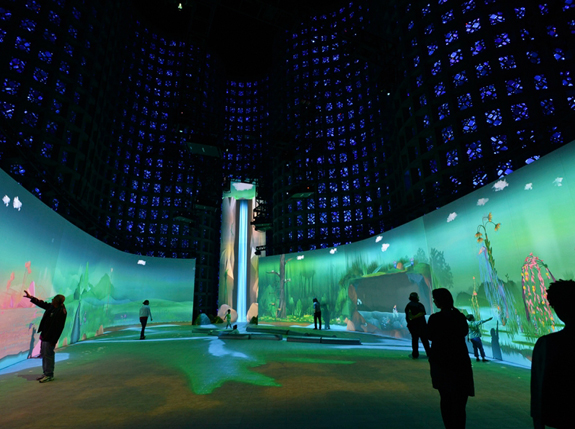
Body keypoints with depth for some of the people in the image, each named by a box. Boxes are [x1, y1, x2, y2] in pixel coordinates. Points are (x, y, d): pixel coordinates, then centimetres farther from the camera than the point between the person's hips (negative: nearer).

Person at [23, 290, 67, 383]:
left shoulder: (61, 312, -24)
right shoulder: (51, 306, 4)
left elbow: (59, 328, -24)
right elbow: (42, 303, 23)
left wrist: (53, 341, -22)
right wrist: (31, 297, 22)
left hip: (50, 338, -10)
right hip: (44, 335, 10)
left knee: (48, 355, -2)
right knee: (44, 354, 19)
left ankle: (49, 375, 11)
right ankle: (46, 373, 32)